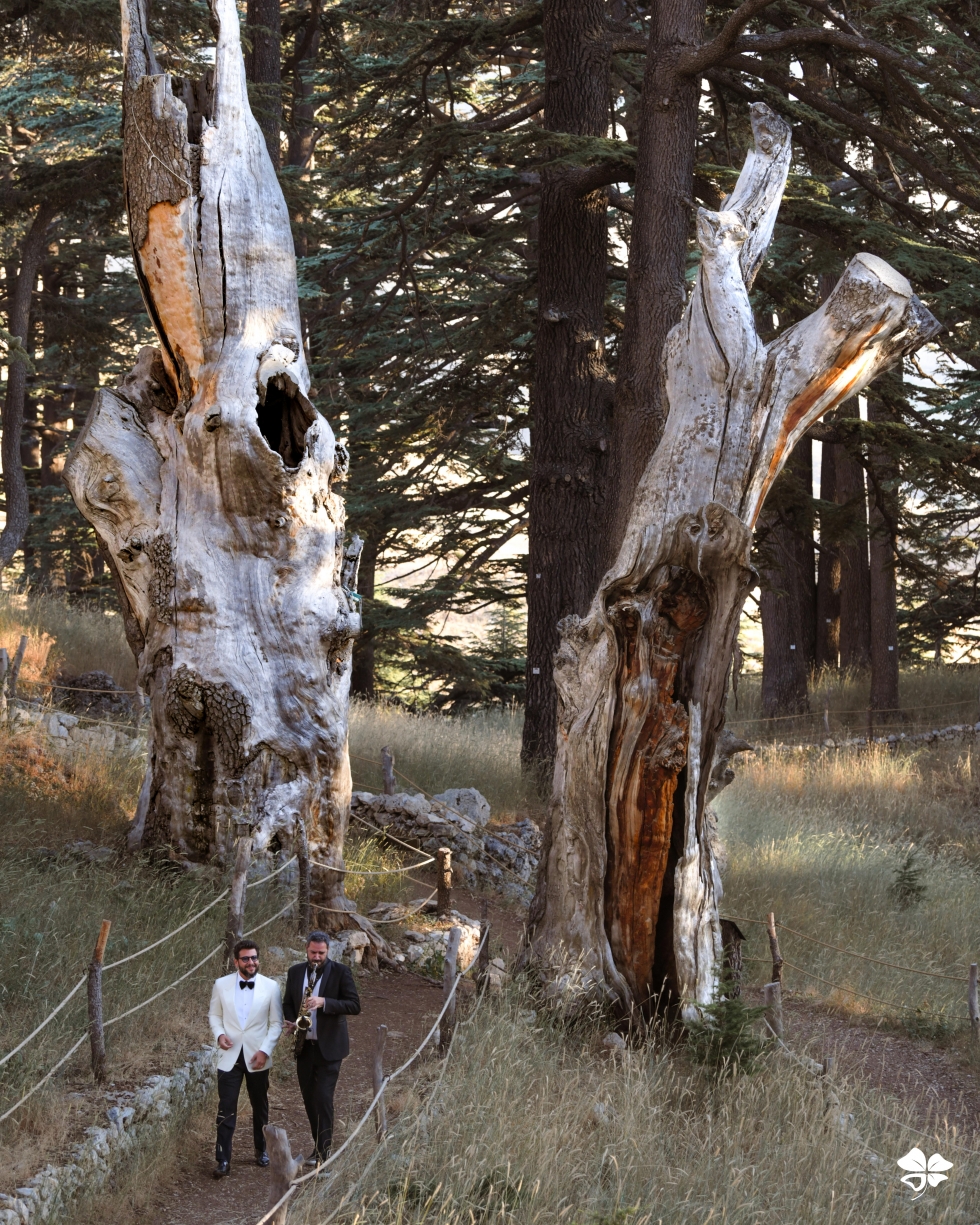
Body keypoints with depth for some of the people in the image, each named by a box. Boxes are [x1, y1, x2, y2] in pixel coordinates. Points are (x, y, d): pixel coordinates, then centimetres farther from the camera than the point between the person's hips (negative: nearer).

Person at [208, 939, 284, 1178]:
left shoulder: (271, 987, -4)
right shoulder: (222, 985, -2)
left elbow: (276, 1023, -1)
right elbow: (214, 1014, 9)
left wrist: (265, 1050, -12)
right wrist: (219, 1034, -11)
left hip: (257, 1057, 1)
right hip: (230, 1056, -1)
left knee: (260, 1106, 15)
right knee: (226, 1109, -5)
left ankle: (261, 1150, 33)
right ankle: (223, 1160, -4)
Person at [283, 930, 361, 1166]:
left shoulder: (340, 971, -5)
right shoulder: (295, 972, 8)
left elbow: (354, 1005, -10)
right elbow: (288, 1003, 16)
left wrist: (323, 1002, -23)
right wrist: (291, 1022, -5)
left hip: (329, 1047, -5)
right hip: (304, 1046, 5)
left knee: (323, 1098, -10)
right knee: (309, 1099, 9)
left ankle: (322, 1152, -8)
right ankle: (320, 1144, 21)